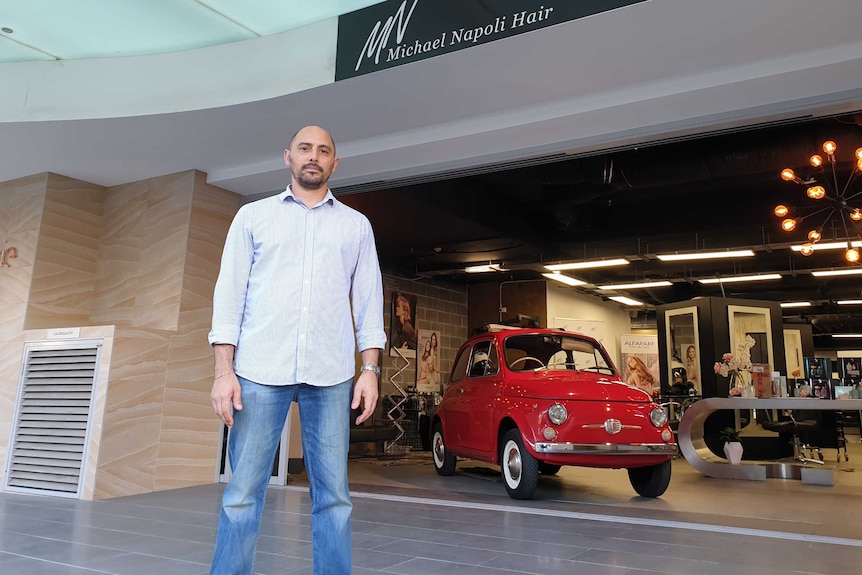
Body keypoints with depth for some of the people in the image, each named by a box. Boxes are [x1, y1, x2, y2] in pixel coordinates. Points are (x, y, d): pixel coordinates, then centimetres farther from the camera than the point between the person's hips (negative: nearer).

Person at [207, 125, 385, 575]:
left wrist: (370, 369, 0)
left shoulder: (356, 225, 15)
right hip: (260, 370, 0)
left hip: (331, 375, 1)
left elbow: (368, 300, 11)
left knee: (332, 495, 4)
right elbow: (229, 292, 6)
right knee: (242, 494, 0)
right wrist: (223, 370, -3)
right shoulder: (253, 215, 12)